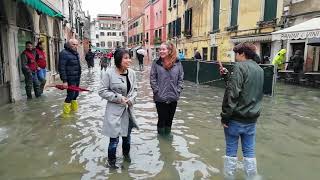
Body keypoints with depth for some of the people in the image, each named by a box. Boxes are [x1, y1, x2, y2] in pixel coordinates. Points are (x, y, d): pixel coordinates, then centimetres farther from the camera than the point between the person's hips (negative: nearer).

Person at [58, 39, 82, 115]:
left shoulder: (76, 53, 15)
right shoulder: (64, 53, -13)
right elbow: (62, 68, -18)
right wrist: (64, 81, -21)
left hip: (77, 78, 9)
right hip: (70, 80, -9)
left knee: (76, 94, 16)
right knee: (70, 95, -5)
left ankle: (74, 109, 33)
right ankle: (66, 112, 8)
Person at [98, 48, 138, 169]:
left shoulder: (131, 73, -2)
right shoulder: (109, 73, -17)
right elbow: (102, 91, -12)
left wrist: (131, 99, -10)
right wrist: (119, 98, -18)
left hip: (128, 109, 5)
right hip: (115, 110, -5)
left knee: (127, 135, 21)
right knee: (114, 138, 3)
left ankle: (126, 153, 48)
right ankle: (111, 160, 28)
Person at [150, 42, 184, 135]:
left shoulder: (177, 63, 2)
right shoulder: (156, 63, -4)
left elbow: (180, 78, 6)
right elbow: (152, 79, -4)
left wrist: (178, 91, -2)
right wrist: (157, 91, -10)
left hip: (173, 98, 2)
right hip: (160, 98, -2)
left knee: (169, 119, 15)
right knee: (162, 119, 8)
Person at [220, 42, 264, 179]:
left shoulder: (240, 66, -13)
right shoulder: (259, 69, 11)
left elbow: (232, 93, -21)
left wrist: (225, 115, -15)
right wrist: (228, 76, 14)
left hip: (236, 117, -6)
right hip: (252, 118, 7)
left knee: (231, 150, 7)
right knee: (249, 151, 15)